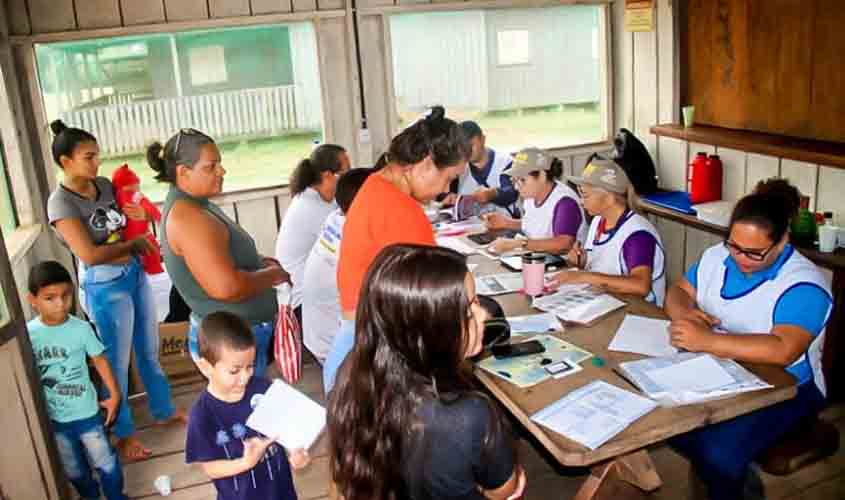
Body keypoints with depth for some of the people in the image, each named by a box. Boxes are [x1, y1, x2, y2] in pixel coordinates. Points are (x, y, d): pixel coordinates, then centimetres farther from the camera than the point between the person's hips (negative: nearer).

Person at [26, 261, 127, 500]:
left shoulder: (81, 328, -16)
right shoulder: (27, 334, -13)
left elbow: (99, 360, -4)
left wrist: (114, 395, -3)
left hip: (86, 412, -2)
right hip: (52, 418, 2)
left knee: (106, 463, 12)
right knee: (73, 470, 21)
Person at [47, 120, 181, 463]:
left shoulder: (105, 185, 2)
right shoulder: (61, 202, -17)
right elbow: (90, 254, -24)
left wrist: (139, 216, -5)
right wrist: (133, 243, -13)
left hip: (135, 274, 7)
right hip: (105, 287, -7)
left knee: (149, 350, 20)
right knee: (117, 360, 8)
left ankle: (163, 410, 39)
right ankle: (124, 434, 26)